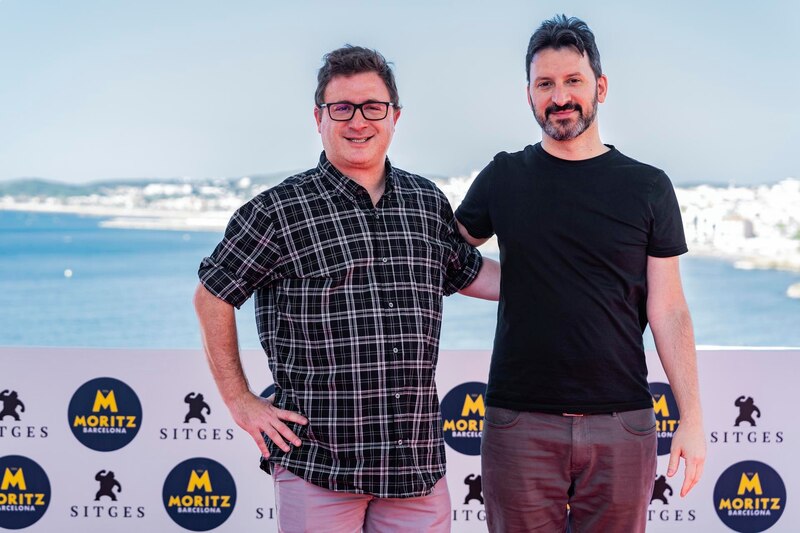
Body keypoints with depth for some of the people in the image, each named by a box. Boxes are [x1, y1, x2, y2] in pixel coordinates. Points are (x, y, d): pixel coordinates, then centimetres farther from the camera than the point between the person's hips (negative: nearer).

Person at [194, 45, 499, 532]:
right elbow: (213, 297, 3)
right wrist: (240, 400, 0)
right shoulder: (279, 212, -4)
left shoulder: (429, 203, 10)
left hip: (418, 460, 4)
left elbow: (470, 274, 25)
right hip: (316, 460, -4)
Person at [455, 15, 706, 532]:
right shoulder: (504, 178, 6)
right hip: (520, 425, 0)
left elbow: (668, 310, 3)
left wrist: (692, 416, -2)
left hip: (622, 425, 0)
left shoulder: (648, 187, 4)